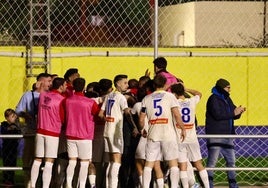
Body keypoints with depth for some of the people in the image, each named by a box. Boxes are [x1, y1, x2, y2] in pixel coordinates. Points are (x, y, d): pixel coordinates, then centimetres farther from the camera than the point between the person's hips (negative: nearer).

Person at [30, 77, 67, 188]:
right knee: (49, 162, -4)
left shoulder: (43, 95, 5)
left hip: (40, 131, 5)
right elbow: (63, 118, -5)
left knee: (37, 160, 11)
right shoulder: (61, 100, -12)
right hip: (53, 133, -5)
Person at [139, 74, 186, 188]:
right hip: (169, 135, -2)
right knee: (173, 163, 3)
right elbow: (177, 115, -9)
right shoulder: (170, 96, -1)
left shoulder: (147, 99, 8)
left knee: (149, 163, 7)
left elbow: (141, 119, 9)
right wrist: (183, 129, 3)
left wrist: (142, 130, 26)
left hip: (153, 135, 3)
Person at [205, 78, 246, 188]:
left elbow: (234, 115, 19)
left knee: (231, 161, 12)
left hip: (227, 135, 9)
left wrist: (238, 112, -4)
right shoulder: (214, 99, -8)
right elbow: (217, 114, -21)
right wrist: (233, 113, -17)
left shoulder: (227, 99, 17)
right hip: (215, 135, -9)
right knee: (212, 161, -9)